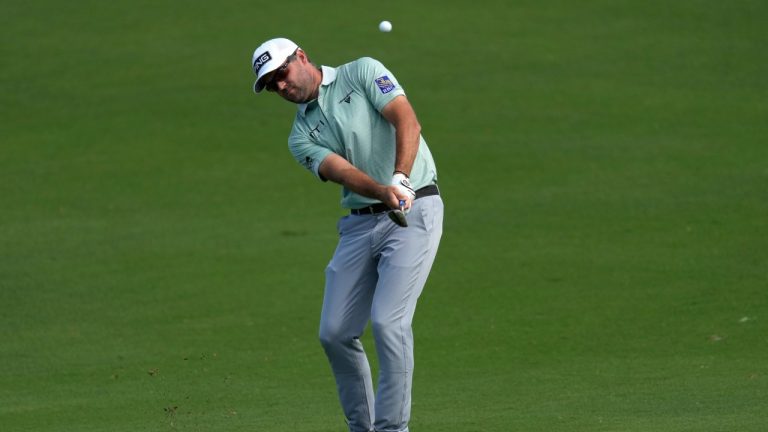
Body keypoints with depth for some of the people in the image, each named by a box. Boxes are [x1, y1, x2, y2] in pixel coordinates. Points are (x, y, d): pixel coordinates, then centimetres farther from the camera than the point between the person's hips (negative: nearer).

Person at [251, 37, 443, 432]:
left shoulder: (362, 74, 1)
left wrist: (400, 179, -30)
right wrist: (383, 192, -30)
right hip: (360, 223, 6)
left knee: (387, 321, -17)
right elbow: (343, 172, -9)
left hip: (415, 210, -6)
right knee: (335, 333, 2)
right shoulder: (301, 136, 11)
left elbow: (407, 122, -13)